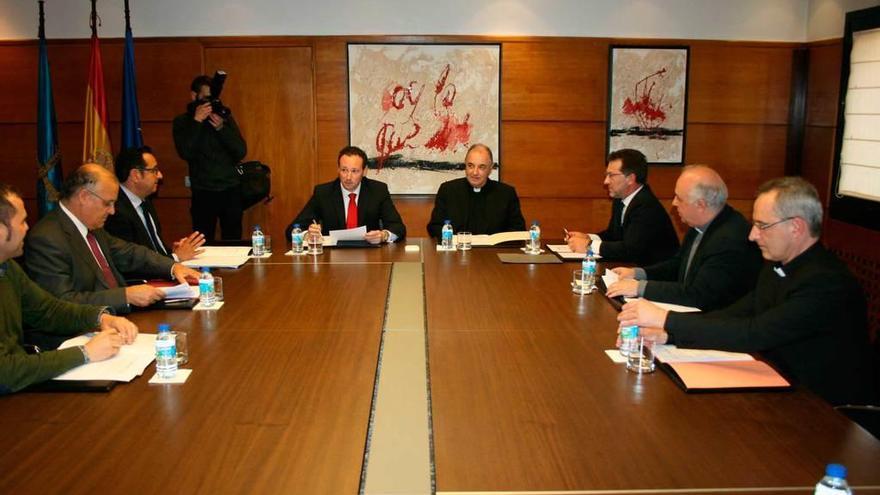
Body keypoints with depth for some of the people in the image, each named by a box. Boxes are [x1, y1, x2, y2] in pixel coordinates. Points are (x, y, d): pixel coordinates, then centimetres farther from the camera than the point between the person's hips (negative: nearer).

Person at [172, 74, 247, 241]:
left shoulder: (226, 118, 8)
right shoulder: (182, 122, 4)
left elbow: (241, 152, 0)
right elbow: (186, 153, -11)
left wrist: (221, 128, -12)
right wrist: (197, 121, -14)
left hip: (231, 190, 2)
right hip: (203, 193, -2)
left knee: (233, 242, 4)